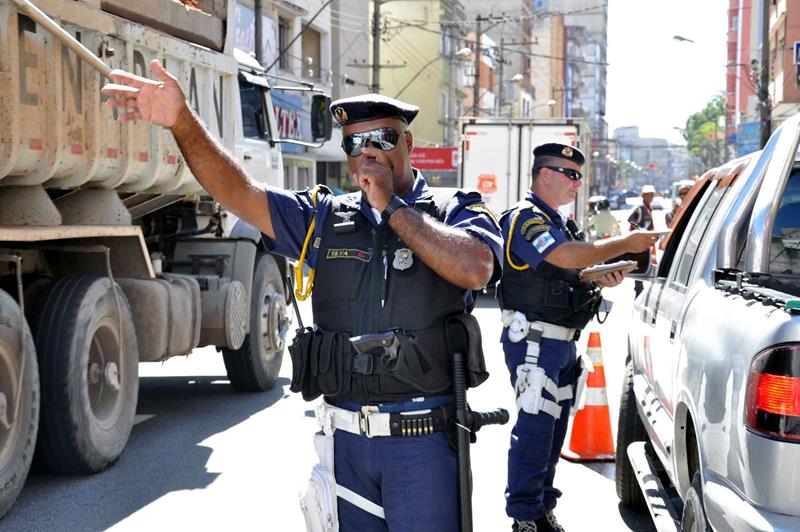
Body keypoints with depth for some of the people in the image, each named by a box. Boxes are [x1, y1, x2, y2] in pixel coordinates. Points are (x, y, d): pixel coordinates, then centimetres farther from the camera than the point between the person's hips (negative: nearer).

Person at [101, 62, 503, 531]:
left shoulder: (457, 212, 1)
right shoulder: (326, 218, 10)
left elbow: (474, 270, -21)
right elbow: (239, 192, -2)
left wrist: (392, 206, -13)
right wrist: (182, 121, -17)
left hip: (423, 442, -3)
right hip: (347, 438, 4)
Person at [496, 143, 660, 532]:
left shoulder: (557, 222, 19)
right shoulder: (525, 217, -12)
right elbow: (566, 256, -27)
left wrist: (599, 280, 5)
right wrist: (626, 243, -21)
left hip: (562, 341, 10)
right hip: (534, 341, -10)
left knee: (554, 426, 13)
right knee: (535, 425, -8)